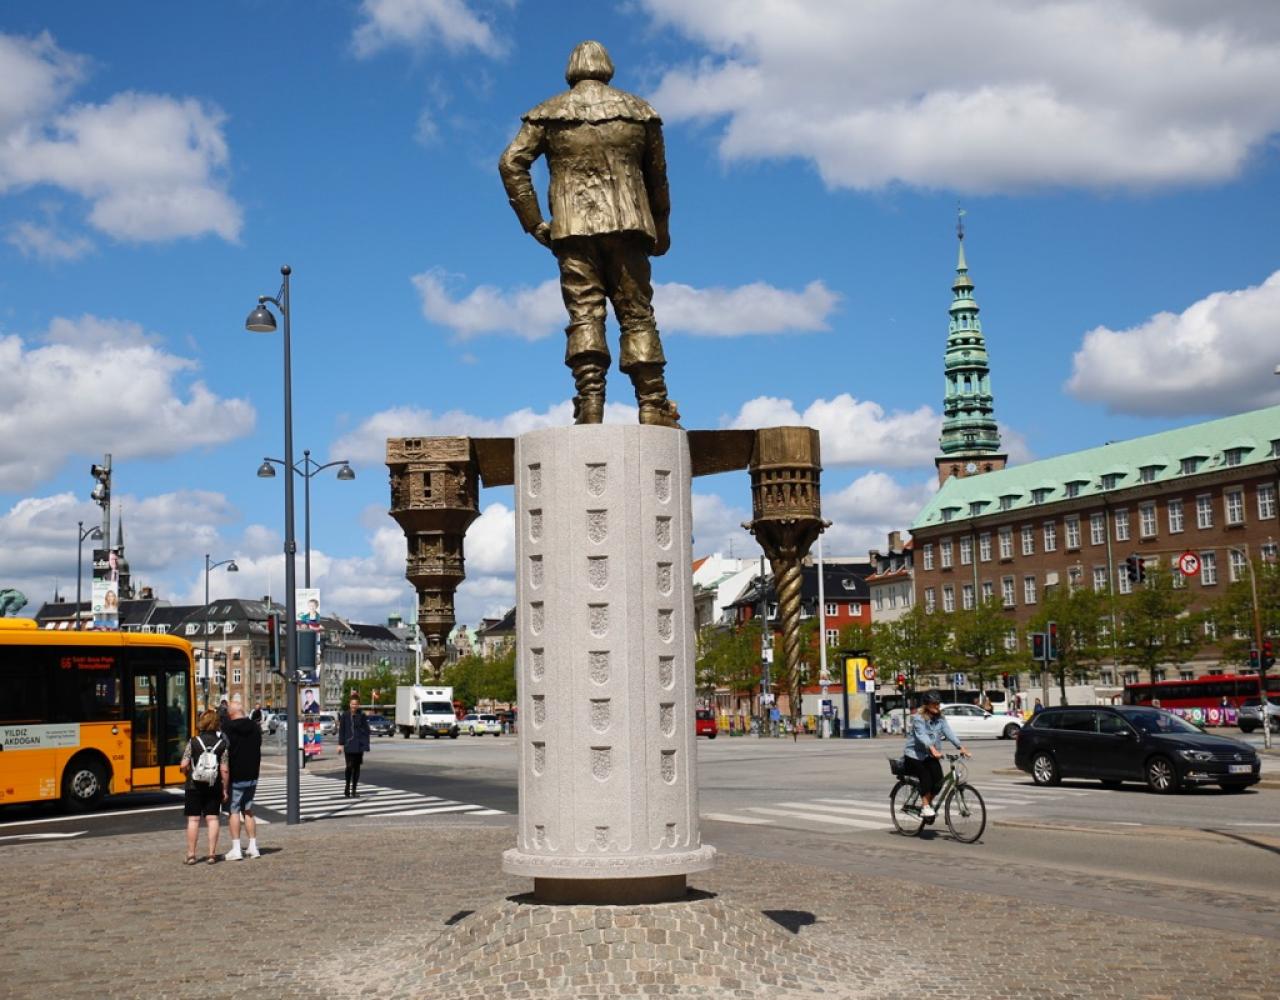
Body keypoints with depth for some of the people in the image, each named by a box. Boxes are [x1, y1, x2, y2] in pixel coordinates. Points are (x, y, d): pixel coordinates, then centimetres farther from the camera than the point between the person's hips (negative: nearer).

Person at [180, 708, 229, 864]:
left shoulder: (193, 742, -8)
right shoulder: (222, 744, -4)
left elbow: (183, 765, -11)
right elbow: (224, 769, -7)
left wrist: (188, 774, 11)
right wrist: (225, 789, 2)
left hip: (194, 786, -1)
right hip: (214, 787, 1)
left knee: (193, 819, 4)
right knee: (212, 819, 6)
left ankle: (191, 854, 6)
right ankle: (212, 854, 5)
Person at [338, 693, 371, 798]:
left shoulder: (362, 716, 1)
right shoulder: (344, 716, 0)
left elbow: (366, 730, 3)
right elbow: (341, 730, 3)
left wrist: (365, 745, -3)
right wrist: (341, 744, -2)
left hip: (359, 745, 1)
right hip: (348, 745, -1)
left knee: (357, 767, 6)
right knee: (349, 766, -11)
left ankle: (353, 790, 15)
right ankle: (347, 788, 6)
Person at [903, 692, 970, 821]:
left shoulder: (940, 718, 3)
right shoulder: (918, 718, -15)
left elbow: (948, 733, -8)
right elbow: (922, 735, -31)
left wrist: (961, 747, -22)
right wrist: (933, 749, -47)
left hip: (930, 755, 5)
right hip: (914, 754, -5)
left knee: (938, 779, -14)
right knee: (926, 778, -24)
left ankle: (929, 803, 9)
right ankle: (926, 807, -11)